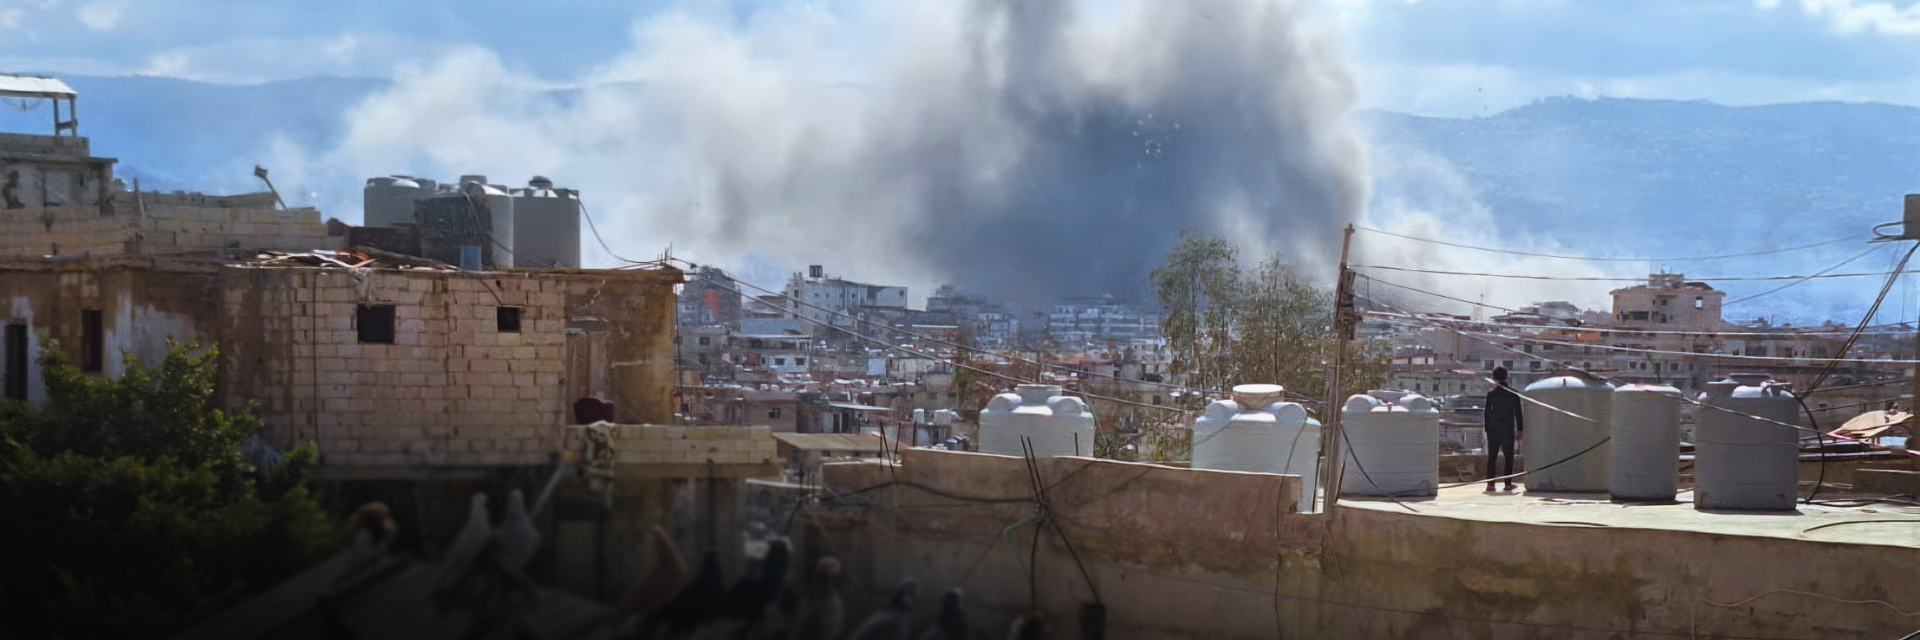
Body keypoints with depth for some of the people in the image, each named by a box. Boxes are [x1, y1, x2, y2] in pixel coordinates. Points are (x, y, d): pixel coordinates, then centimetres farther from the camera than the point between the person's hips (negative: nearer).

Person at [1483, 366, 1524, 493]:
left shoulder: (1491, 394, -1)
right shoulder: (1514, 393, -1)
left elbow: (1487, 413, 2)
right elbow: (1518, 412, 0)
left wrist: (1487, 430, 9)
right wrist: (1520, 430, 5)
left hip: (1493, 429, 0)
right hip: (1508, 428, 0)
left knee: (1492, 456, 4)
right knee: (1509, 456, 6)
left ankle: (1490, 483, -3)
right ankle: (1508, 483, 2)